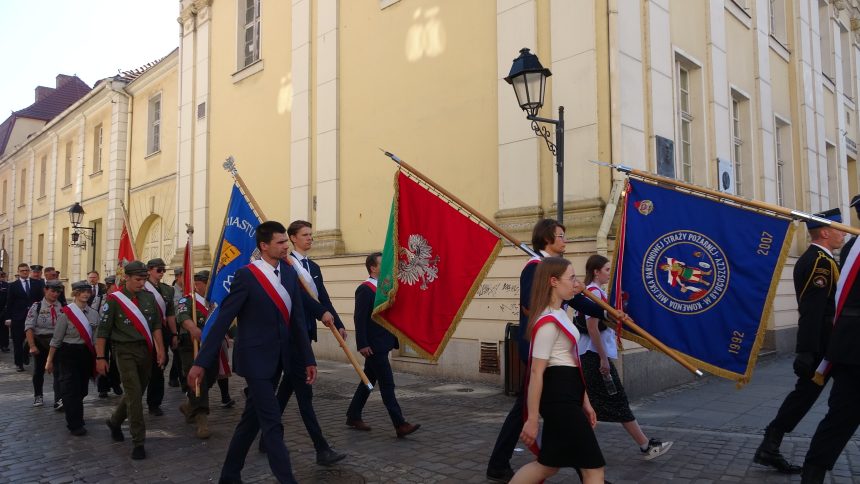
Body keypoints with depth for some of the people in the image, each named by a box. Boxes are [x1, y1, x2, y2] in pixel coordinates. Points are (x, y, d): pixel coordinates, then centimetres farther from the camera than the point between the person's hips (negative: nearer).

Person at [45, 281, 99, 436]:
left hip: (87, 353, 5)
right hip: (70, 353, -5)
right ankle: (75, 424, 6)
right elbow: (56, 338, -5)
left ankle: (75, 419, 35)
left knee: (81, 388, 15)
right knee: (71, 388, -3)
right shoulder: (66, 313, -9)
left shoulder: (93, 313, 4)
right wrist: (50, 360, -2)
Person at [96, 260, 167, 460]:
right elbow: (103, 330, -3)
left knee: (135, 393, 15)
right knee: (134, 395, -9)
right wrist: (100, 357, -5)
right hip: (125, 351, -5)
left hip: (146, 350, 5)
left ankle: (115, 421, 42)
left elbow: (156, 325, 9)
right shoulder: (114, 299, -6)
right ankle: (138, 442, -1)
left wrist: (160, 349, 4)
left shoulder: (149, 297, 6)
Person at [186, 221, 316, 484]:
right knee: (272, 424, -5)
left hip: (277, 359, 7)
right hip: (255, 359, -7)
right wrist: (201, 362, -14)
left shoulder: (289, 274, 4)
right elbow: (222, 320, -14)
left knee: (252, 419, 18)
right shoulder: (246, 275, -14)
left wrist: (308, 359, 7)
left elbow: (297, 320, 7)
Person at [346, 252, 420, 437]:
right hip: (373, 346, -9)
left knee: (368, 381, 17)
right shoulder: (364, 289, -13)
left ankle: (353, 417, 29)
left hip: (382, 344, 9)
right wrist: (362, 345, -20)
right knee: (387, 385, -7)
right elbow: (359, 319, -17)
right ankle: (400, 425, -4)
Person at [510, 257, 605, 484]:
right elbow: (536, 371, -20)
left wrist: (584, 401, 20)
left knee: (549, 465, 16)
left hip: (567, 394, 10)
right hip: (558, 396, -10)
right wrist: (532, 419, -20)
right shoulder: (549, 322, -18)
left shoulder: (559, 314, 14)